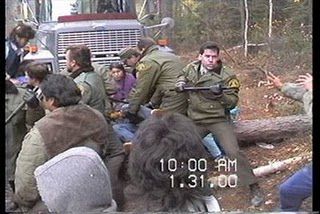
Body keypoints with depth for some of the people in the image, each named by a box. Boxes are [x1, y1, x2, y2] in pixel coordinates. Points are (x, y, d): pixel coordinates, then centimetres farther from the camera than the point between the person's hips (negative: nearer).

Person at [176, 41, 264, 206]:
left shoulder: (226, 76, -13)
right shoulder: (192, 68, 0)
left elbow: (232, 103, -13)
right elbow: (183, 75, 24)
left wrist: (220, 94, -31)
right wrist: (181, 82, 1)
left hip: (219, 120, -5)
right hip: (196, 121, 5)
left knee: (233, 152, -16)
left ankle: (254, 188, -4)